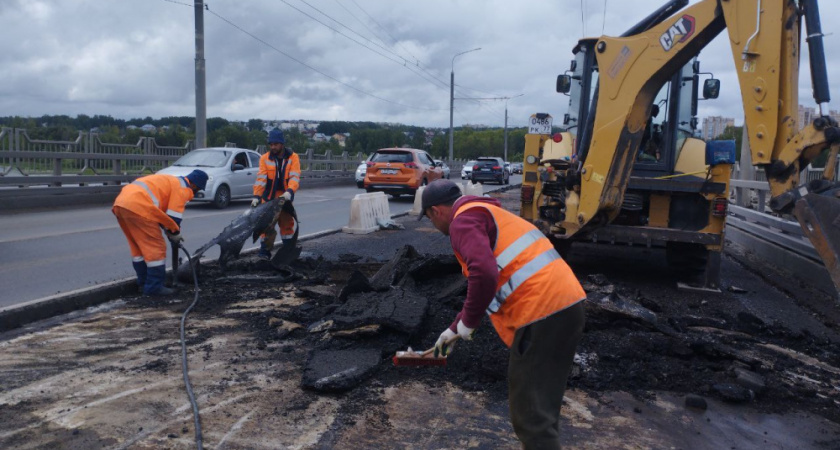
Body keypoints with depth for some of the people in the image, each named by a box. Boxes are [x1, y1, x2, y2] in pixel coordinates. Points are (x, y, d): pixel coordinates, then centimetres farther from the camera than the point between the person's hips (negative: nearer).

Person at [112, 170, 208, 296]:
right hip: (138, 206, -10)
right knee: (156, 247, 0)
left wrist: (169, 231, 32)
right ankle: (154, 287, 3)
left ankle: (144, 282, 30)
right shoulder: (183, 188, 2)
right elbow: (174, 216, -4)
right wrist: (175, 234, 12)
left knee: (138, 246, 21)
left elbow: (162, 211, 34)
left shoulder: (172, 182, 30)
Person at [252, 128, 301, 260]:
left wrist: (289, 191, -35)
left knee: (288, 224, 12)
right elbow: (261, 178, -13)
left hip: (285, 198, 0)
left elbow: (295, 177, -18)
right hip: (268, 198, 0)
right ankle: (265, 251, 6)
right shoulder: (265, 158, -6)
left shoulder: (293, 157, -7)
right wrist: (256, 196, -24)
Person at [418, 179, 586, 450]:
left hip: (542, 313, -10)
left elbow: (484, 274, -23)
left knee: (530, 411, 0)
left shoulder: (464, 220, -4)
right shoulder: (486, 213, 28)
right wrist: (455, 329, 36)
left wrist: (466, 323, -6)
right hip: (565, 304, 10)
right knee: (540, 405, 22)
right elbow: (498, 284, 34)